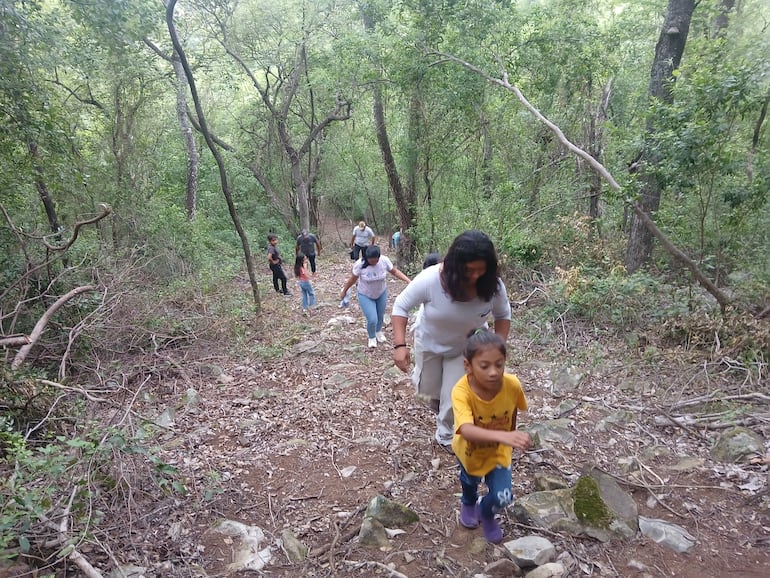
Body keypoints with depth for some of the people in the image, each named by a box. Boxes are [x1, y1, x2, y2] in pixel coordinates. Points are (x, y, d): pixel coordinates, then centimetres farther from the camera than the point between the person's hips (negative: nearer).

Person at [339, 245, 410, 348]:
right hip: (365, 296, -3)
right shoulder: (360, 264, -27)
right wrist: (344, 291, 1)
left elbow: (395, 272, -7)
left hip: (382, 293, 3)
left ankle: (378, 332, 53)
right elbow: (352, 279, -11)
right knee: (372, 319, -9)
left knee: (381, 316, 19)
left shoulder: (385, 261, -22)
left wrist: (407, 280, -19)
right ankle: (371, 337, 25)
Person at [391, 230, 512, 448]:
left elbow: (503, 316, -9)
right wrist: (400, 345, -32)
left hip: (467, 347, 0)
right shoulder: (430, 279, -36)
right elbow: (401, 306, -23)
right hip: (430, 343, 0)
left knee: (454, 397, 1)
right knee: (429, 388, 21)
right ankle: (437, 395, 59)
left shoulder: (493, 286, -28)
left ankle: (446, 435, 31)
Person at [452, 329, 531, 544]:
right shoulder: (461, 391, -40)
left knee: (502, 497, -10)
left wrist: (512, 437, 8)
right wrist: (502, 436, -68)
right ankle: (469, 503, 64)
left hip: (498, 451, 1)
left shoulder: (513, 385, -30)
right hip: (470, 449, 0)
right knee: (469, 481, 26)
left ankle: (486, 513, 28)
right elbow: (466, 430, -53)